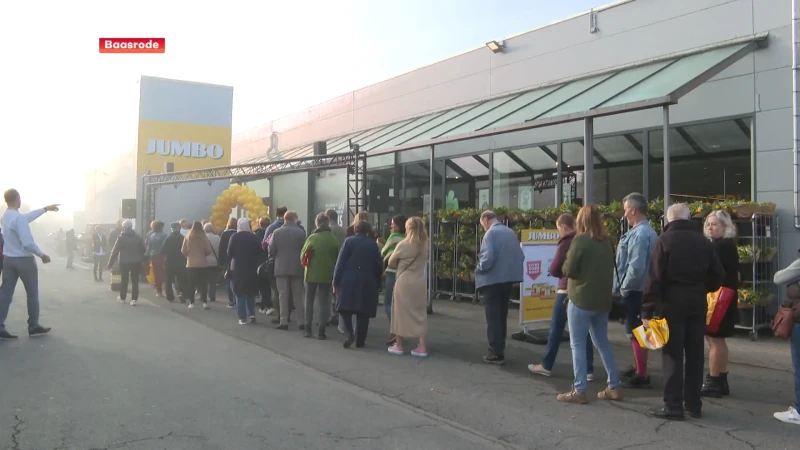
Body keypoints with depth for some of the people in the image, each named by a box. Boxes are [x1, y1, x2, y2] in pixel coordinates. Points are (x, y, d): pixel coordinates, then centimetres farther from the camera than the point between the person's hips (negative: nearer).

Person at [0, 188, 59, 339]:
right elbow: (28, 243, -25)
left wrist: (45, 209, 28)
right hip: (24, 260, -8)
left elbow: (28, 216, 21)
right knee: (32, 293, 7)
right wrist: (41, 255, -13)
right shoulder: (19, 218, -22)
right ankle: (34, 326, 16)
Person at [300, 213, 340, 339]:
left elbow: (302, 256, -4)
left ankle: (308, 329, 13)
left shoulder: (312, 237, -9)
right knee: (324, 303, 7)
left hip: (312, 274, -1)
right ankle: (321, 331, 3)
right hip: (327, 274, 1)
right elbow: (337, 257, 1)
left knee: (309, 301, 13)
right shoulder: (334, 239, -5)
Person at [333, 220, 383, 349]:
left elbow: (340, 262, -4)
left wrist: (336, 281, 0)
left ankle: (349, 334, -11)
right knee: (363, 313, 8)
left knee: (345, 309, 7)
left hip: (348, 281, -2)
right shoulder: (373, 244, 7)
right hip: (368, 283, 2)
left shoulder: (349, 241, 0)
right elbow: (379, 266, 6)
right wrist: (377, 283, 16)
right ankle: (360, 340, 10)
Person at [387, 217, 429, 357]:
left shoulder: (403, 244, -10)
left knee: (401, 312, 8)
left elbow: (391, 263, 1)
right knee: (420, 313, 9)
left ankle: (398, 345, 16)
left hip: (404, 281, -4)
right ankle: (422, 346, 6)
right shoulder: (425, 245, 2)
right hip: (420, 282, 4)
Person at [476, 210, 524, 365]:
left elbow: (488, 258, -23)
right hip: (508, 279, 7)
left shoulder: (491, 233, -13)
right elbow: (521, 256, 10)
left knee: (493, 318, 0)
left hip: (493, 280, -7)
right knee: (502, 316, 16)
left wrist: (479, 268, -7)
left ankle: (496, 353, 3)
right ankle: (499, 349, 24)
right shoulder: (511, 232, 9)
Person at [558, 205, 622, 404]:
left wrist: (567, 264, 7)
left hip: (582, 299, -7)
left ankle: (579, 391, 2)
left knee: (577, 344, 1)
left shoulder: (580, 239, -13)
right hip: (602, 299, 7)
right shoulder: (607, 240, 8)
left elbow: (568, 270, -12)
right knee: (603, 343, 17)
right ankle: (614, 387, 20)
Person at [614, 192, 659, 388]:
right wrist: (623, 286, 15)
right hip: (637, 290, 10)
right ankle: (638, 368, 33)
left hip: (634, 291, -10)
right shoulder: (646, 231, 11)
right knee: (635, 331, 20)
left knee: (636, 332, -1)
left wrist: (623, 288, -14)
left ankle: (642, 376, 7)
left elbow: (636, 267, -26)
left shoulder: (639, 234, -21)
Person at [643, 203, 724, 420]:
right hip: (697, 304, 5)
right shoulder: (703, 241, 7)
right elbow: (718, 276, 9)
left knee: (673, 355, -1)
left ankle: (673, 405, -1)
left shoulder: (665, 240, -8)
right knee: (695, 354, 11)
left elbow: (654, 277, -13)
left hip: (673, 303, -4)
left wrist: (647, 310, -11)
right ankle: (693, 404, 17)